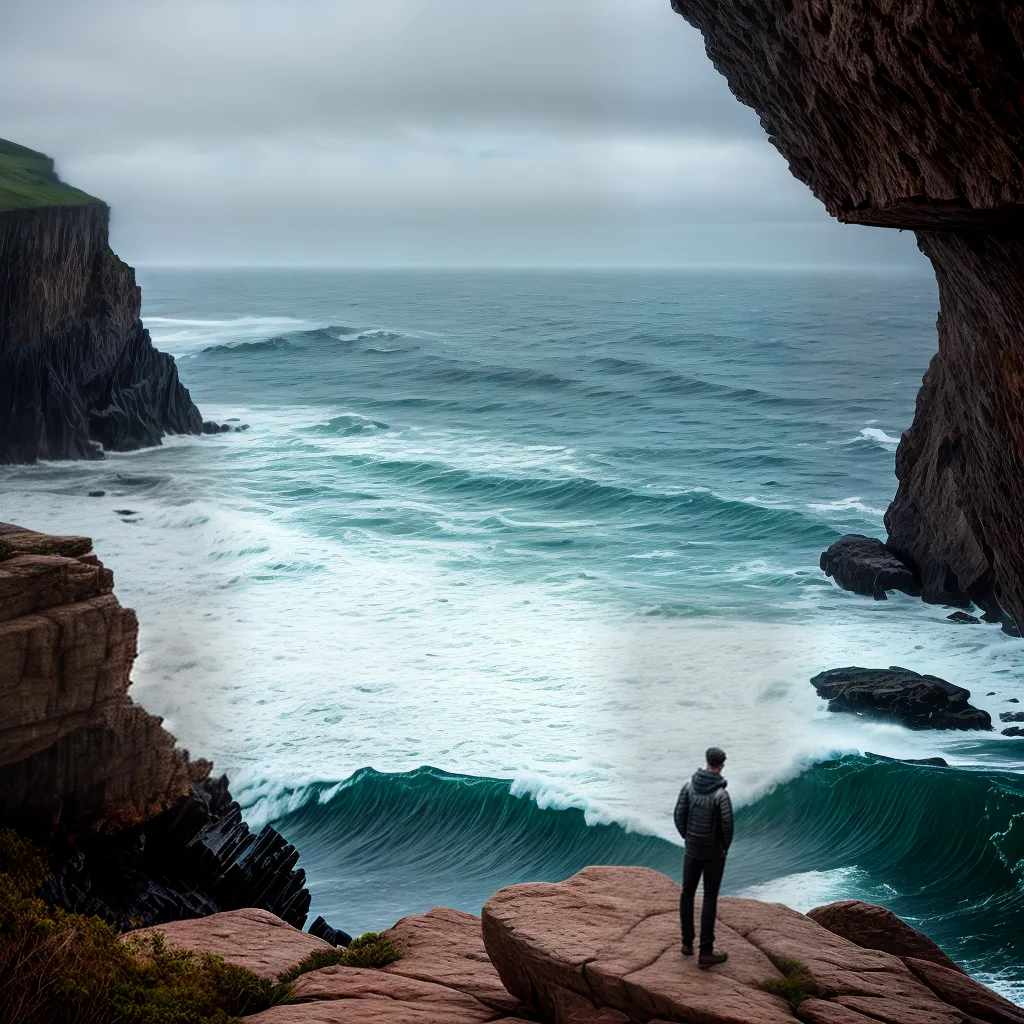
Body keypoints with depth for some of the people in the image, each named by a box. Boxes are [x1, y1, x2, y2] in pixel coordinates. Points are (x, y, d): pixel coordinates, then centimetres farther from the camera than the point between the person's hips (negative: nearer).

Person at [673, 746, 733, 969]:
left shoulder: (690, 786, -7)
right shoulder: (720, 793, -22)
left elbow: (679, 815, -5)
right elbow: (727, 824, -24)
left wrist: (687, 838, 11)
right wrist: (726, 846, -4)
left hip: (692, 849, 4)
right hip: (714, 852, -4)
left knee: (687, 893, 21)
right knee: (710, 899, 2)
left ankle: (687, 942, 27)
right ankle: (705, 953, 3)